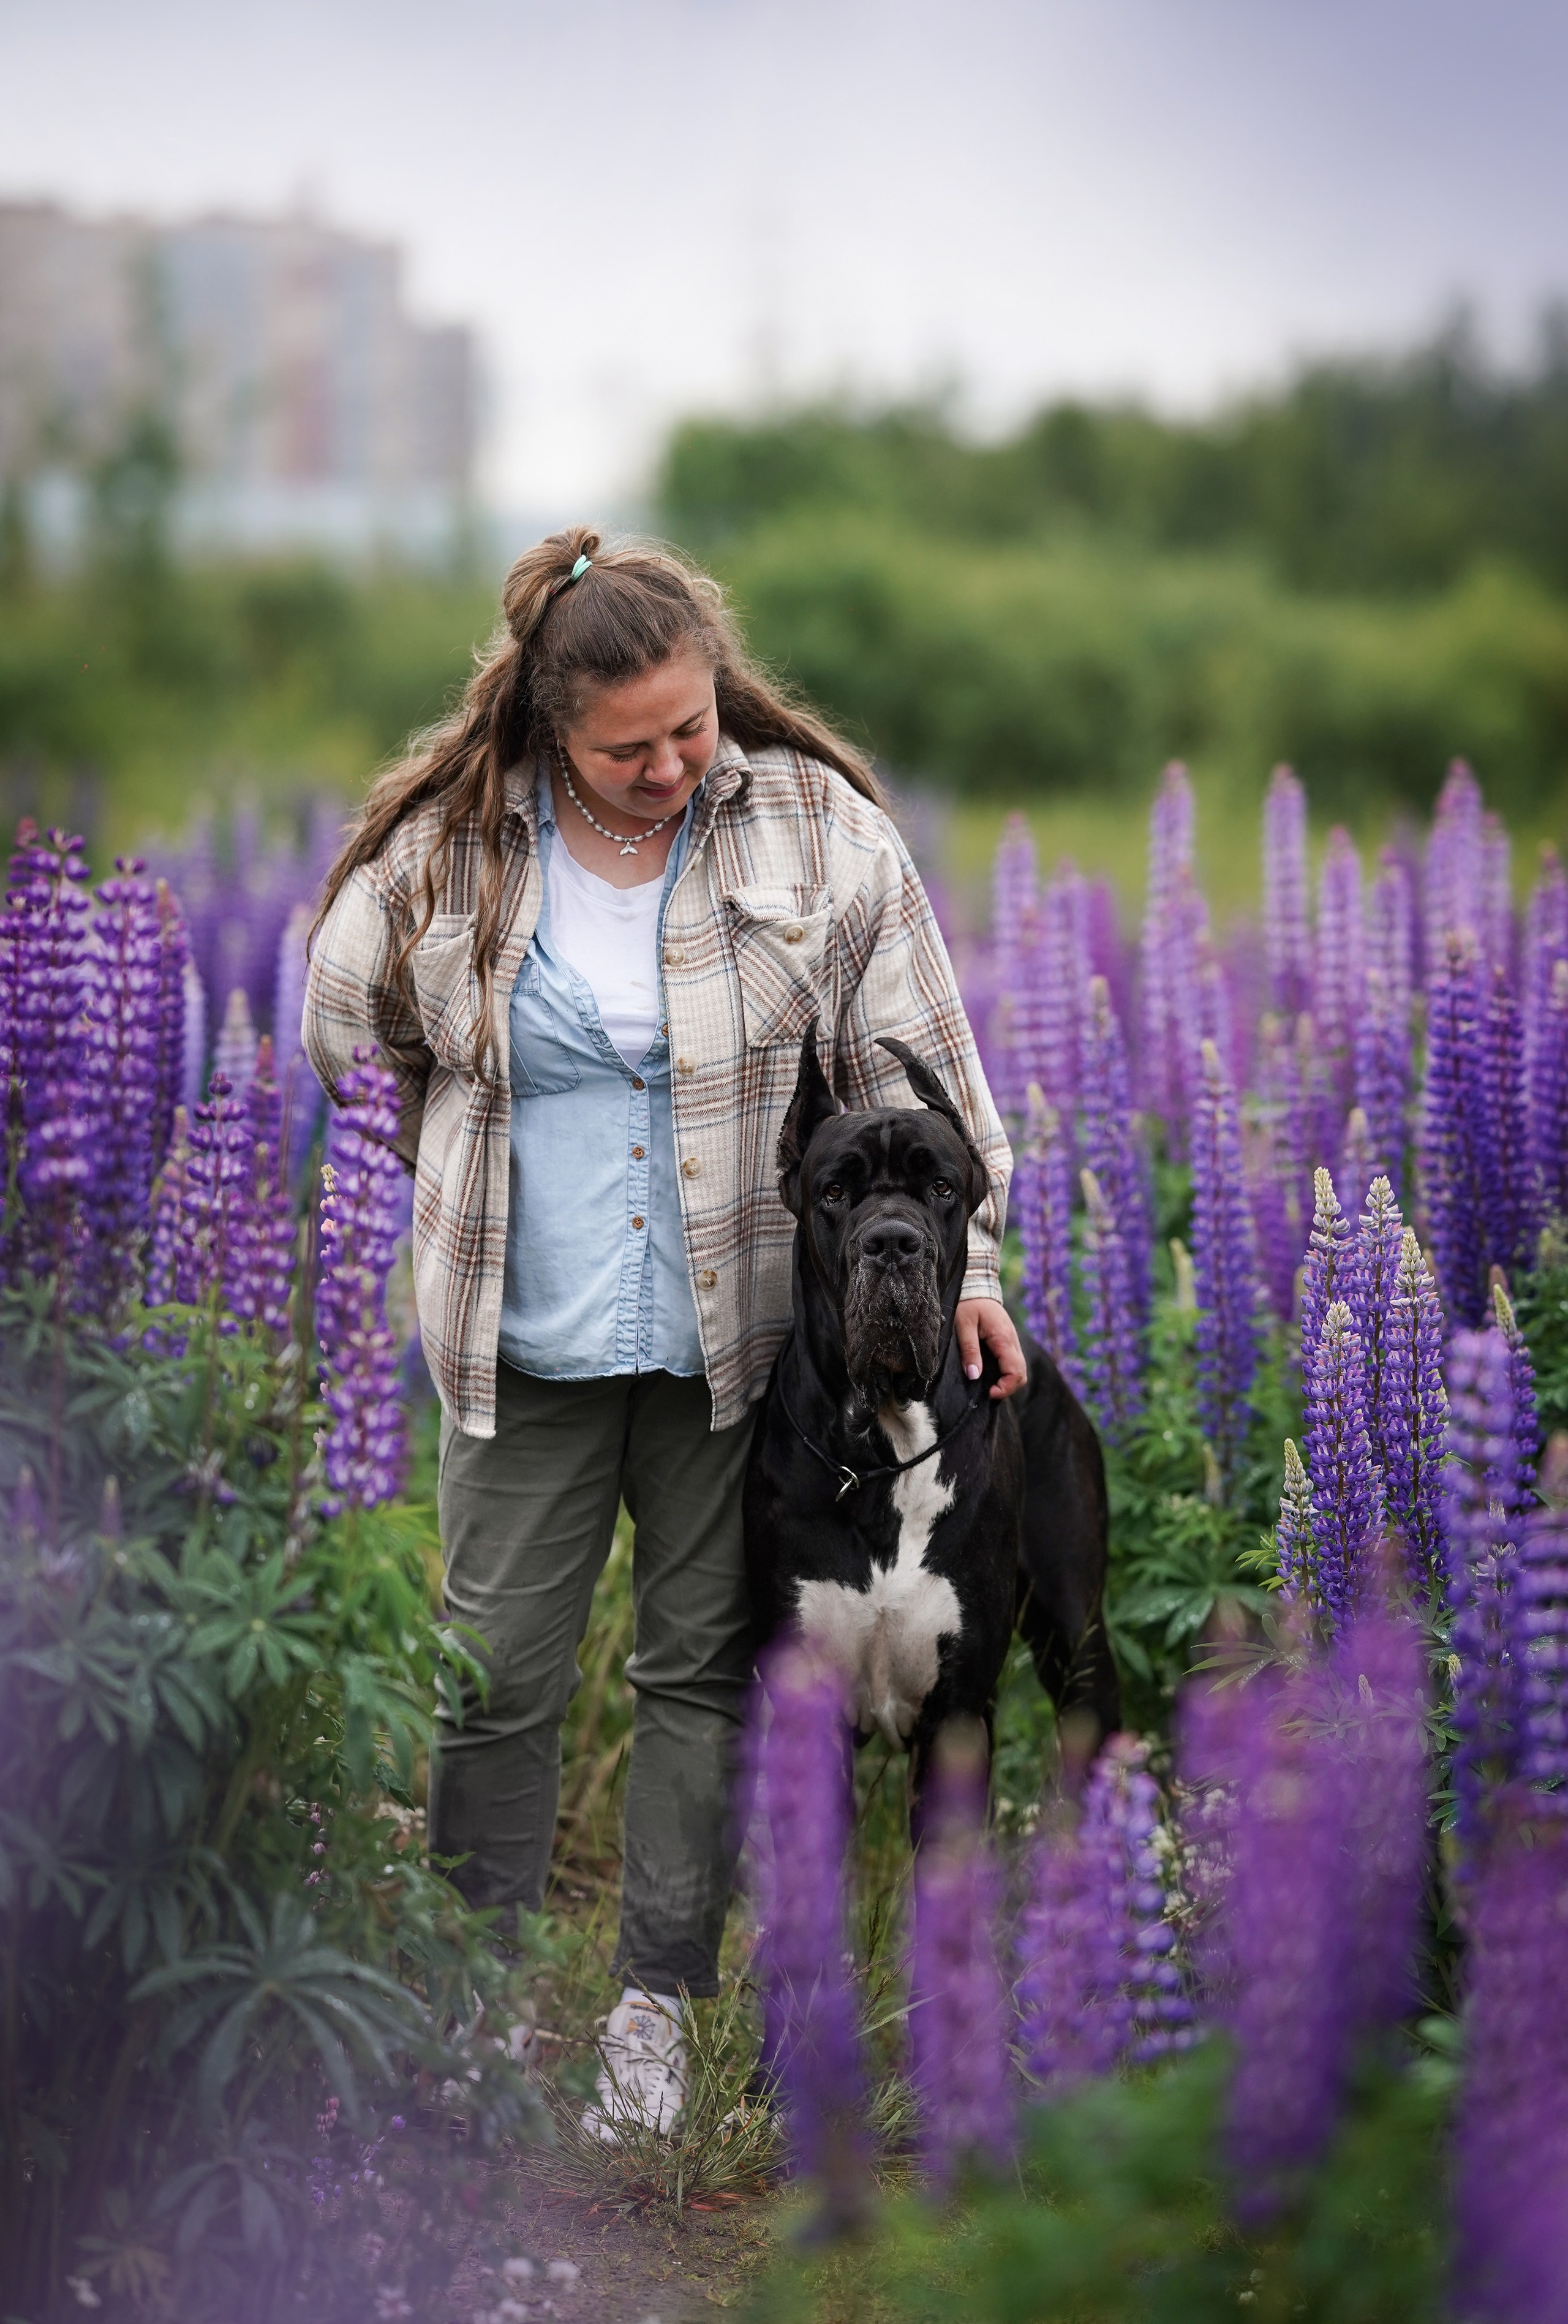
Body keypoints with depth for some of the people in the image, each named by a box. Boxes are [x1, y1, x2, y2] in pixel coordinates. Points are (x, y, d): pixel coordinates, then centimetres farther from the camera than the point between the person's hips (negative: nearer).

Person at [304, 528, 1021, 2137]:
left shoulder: (816, 825, -5)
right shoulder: (445, 847, -5)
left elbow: (914, 1062, 1)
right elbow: (343, 1038, 12)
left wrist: (959, 1256, -2)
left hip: (741, 1328, 0)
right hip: (524, 1341, 0)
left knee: (705, 1660, 7)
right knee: (499, 1670, 3)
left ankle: (658, 1999, 20)